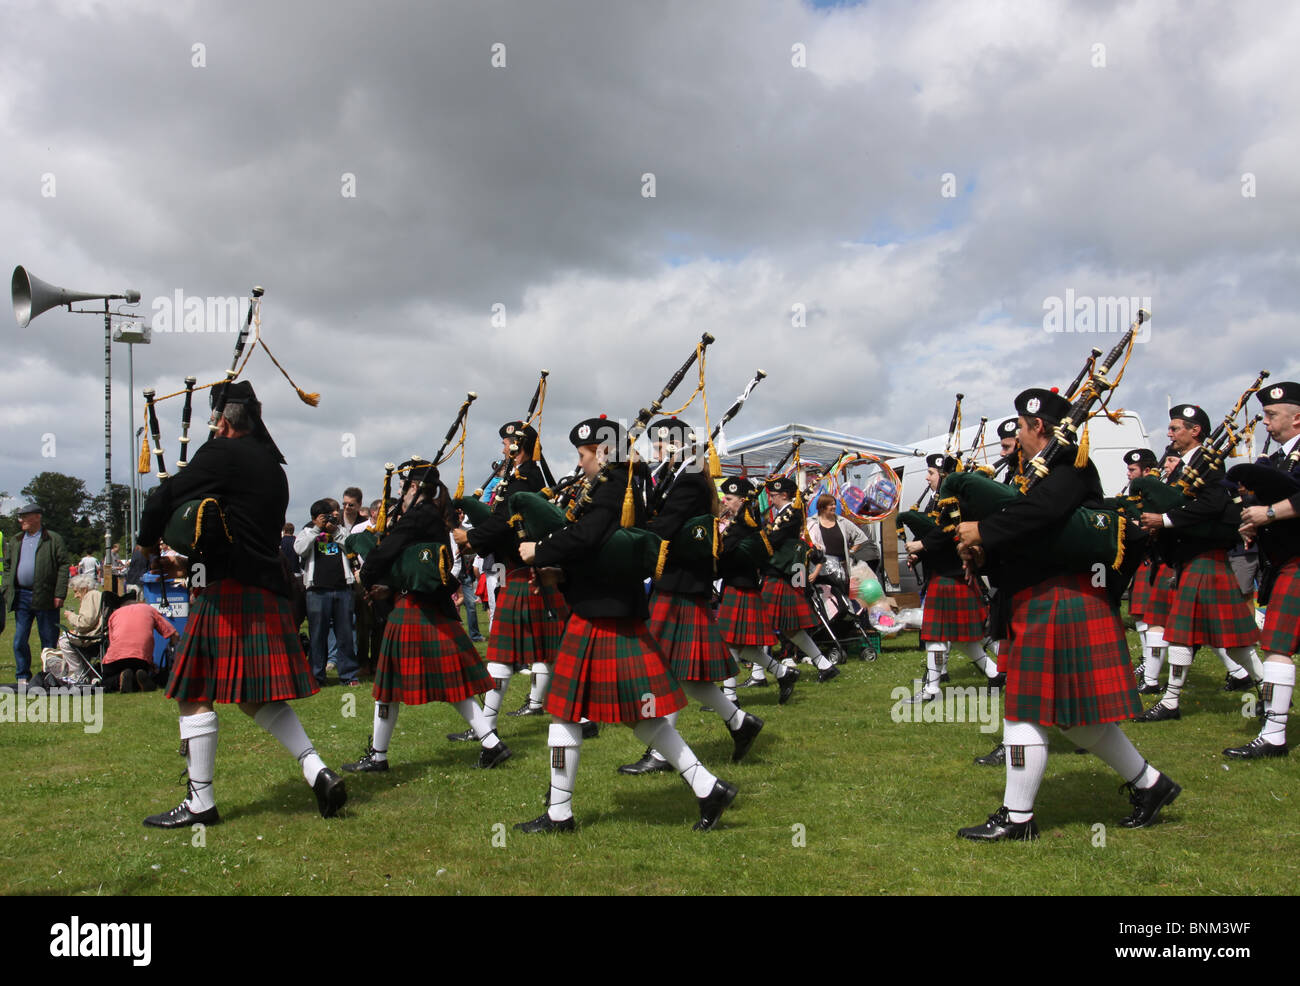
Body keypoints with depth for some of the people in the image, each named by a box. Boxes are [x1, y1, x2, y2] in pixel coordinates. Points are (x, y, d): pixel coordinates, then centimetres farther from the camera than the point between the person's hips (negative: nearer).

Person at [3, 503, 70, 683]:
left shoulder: (54, 540, 1)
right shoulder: (14, 542, 16)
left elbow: (63, 567, -4)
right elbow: (7, 568, 17)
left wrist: (59, 594, -12)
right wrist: (8, 591, 4)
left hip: (45, 598, -4)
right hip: (21, 597, 5)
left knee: (49, 640, 2)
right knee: (19, 640, 4)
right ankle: (23, 677, 13)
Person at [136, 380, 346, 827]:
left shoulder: (222, 453, -7)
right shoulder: (273, 466, 18)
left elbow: (169, 498, -9)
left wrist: (149, 542, 10)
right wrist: (196, 550, 18)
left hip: (227, 591, -8)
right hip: (268, 590, 8)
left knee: (195, 695, 2)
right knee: (258, 696, 16)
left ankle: (200, 803, 7)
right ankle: (319, 773, 7)